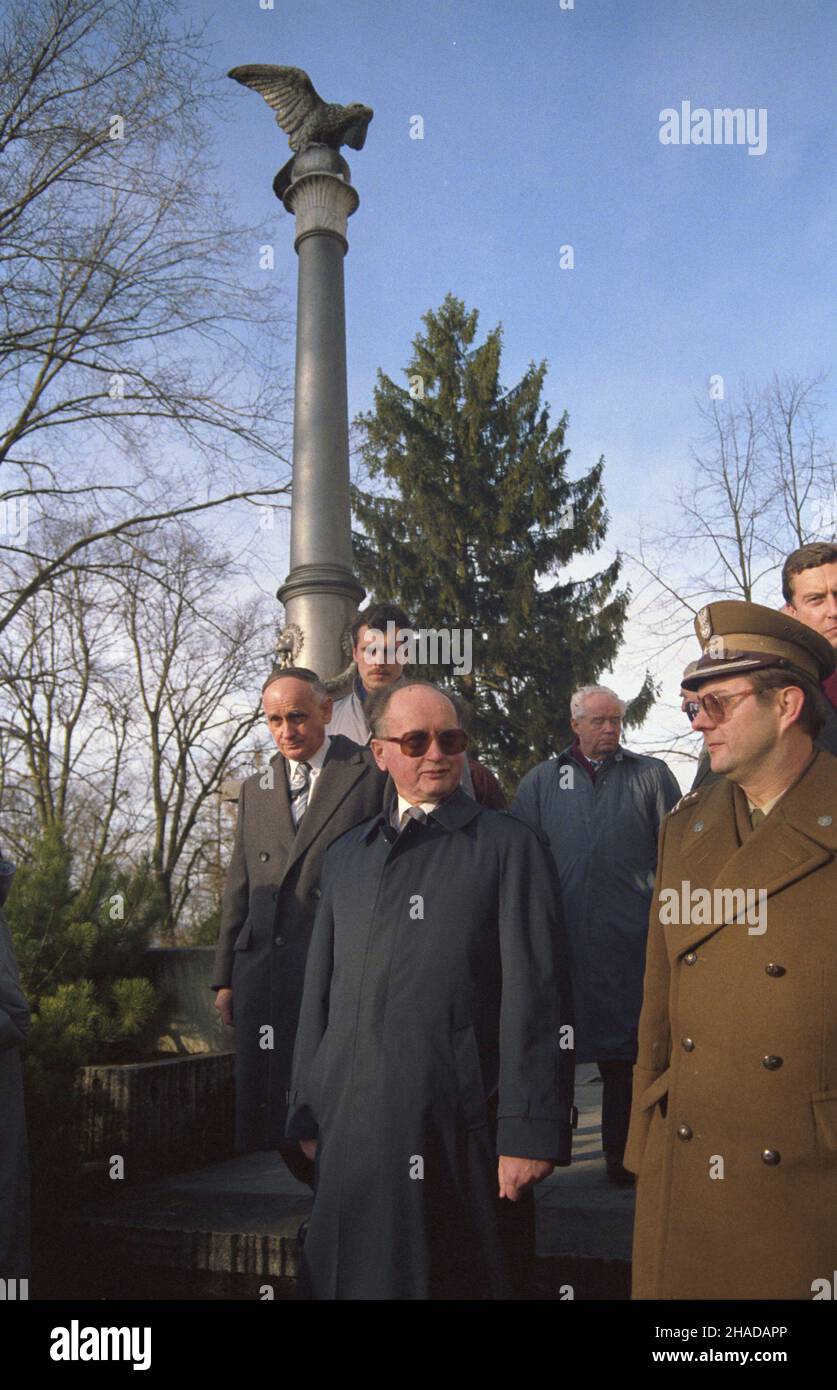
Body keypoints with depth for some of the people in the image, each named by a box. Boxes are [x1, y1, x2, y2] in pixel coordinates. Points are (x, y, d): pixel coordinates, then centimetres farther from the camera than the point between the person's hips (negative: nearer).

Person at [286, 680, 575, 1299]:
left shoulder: (509, 846, -2)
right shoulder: (347, 855, 15)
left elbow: (536, 997, -7)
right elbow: (321, 988, 16)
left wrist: (530, 1131, -12)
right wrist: (308, 1110, 13)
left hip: (458, 1133, -4)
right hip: (350, 1127, 5)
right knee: (352, 1279, 12)